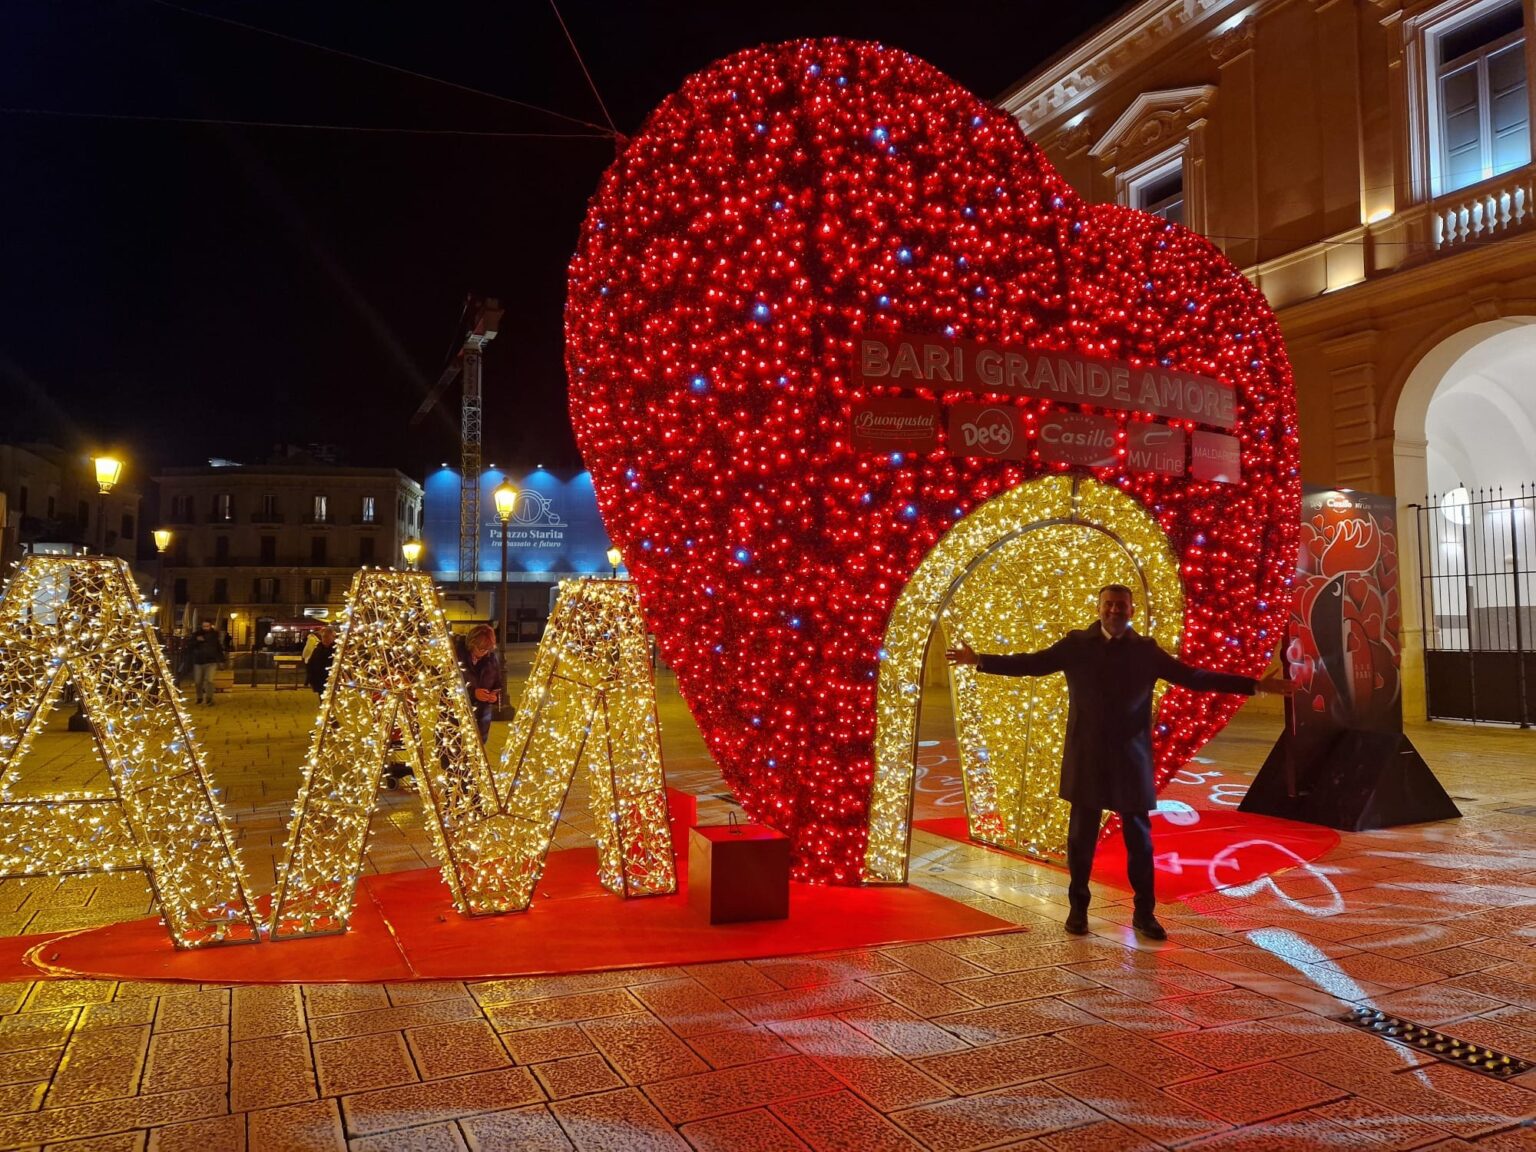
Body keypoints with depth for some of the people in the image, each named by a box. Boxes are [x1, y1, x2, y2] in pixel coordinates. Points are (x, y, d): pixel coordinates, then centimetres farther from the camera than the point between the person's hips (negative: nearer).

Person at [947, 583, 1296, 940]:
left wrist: (1256, 685, -4)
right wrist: (979, 660, -12)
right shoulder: (1076, 644, 1)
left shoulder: (1147, 650, 3)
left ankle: (1144, 912, 18)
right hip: (1086, 759, 0)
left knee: (1139, 838, 5)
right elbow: (1031, 663, -3)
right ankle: (1078, 909, 21)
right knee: (1081, 837, 7)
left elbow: (1194, 677, 1)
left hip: (1131, 760, 1)